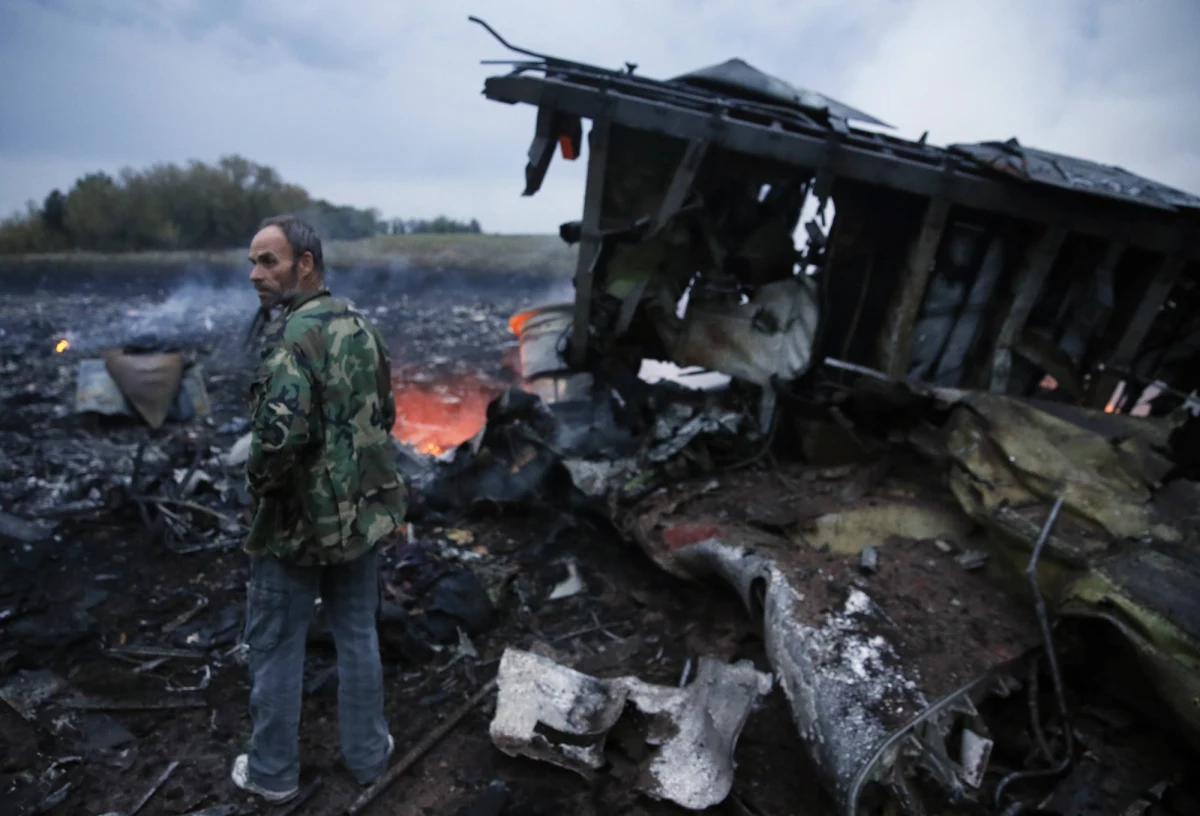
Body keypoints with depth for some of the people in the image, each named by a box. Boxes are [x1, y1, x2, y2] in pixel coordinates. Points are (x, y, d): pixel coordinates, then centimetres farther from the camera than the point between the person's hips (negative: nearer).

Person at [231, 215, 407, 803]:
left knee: (276, 649, 13)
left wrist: (257, 480, -12)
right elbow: (384, 415, 11)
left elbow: (280, 433, -31)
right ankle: (367, 753, 34)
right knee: (358, 637, 18)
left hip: (298, 522, -6)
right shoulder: (360, 328, 4)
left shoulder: (291, 335, -20)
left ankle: (272, 772, 31)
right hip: (360, 512, 7)